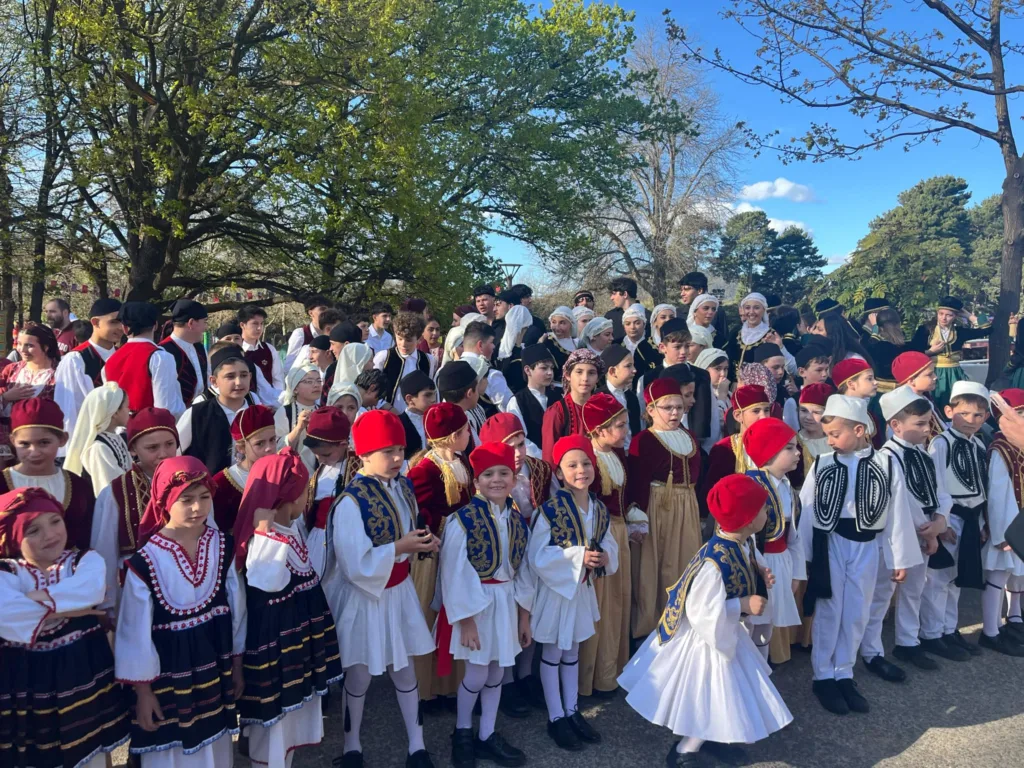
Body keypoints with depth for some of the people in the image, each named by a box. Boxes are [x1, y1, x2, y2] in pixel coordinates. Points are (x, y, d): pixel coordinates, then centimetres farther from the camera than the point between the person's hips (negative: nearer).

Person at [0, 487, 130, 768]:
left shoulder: (86, 560, -1)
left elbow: (89, 590, -24)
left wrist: (39, 598, -20)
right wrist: (67, 609, -22)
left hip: (82, 675, 1)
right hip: (26, 683, 0)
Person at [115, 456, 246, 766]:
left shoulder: (223, 547, -7)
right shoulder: (145, 561, -18)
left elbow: (236, 608, 3)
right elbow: (136, 632, -10)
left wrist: (237, 666, 8)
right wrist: (142, 690, -6)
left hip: (215, 668, 4)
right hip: (167, 676, -3)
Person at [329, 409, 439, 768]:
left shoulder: (404, 487, -4)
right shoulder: (351, 501, -25)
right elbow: (355, 565, -25)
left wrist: (423, 542, -9)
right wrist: (399, 548, -25)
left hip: (399, 591, 6)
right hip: (365, 597, -6)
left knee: (404, 668, 17)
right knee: (360, 674, 13)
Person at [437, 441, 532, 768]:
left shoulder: (517, 520, 2)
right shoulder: (463, 519, -17)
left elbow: (522, 570, 9)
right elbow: (454, 574, -15)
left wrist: (524, 614, 10)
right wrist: (465, 619, -14)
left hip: (506, 602, 5)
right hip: (475, 603, -5)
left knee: (497, 672, 14)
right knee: (477, 674, 4)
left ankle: (487, 736, 31)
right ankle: (462, 733, 30)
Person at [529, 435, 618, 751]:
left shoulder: (600, 510, -3)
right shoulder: (550, 509, -20)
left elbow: (609, 547, 8)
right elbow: (536, 556, -22)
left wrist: (605, 557, -15)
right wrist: (578, 555, -28)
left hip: (583, 588, 6)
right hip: (555, 588, -5)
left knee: (572, 652, 19)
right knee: (552, 653, 10)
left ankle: (572, 711, 33)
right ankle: (555, 718, 23)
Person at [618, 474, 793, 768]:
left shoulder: (742, 543, -9)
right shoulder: (715, 561, -37)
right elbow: (702, 611, -33)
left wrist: (760, 575, -6)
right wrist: (744, 604, -30)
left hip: (726, 631, 9)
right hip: (705, 636, -9)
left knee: (730, 691, 23)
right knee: (710, 698, 5)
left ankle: (712, 738, 46)